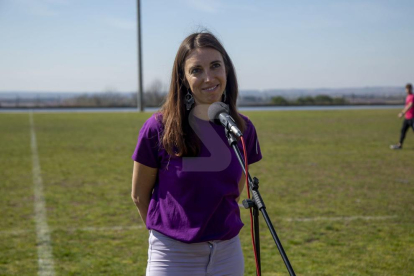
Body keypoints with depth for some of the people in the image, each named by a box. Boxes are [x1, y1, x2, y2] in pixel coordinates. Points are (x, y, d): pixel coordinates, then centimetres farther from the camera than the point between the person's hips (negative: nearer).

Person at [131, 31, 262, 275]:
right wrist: (167, 231, 9)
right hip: (173, 256, -3)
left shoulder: (243, 129, -2)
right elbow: (139, 194, 0)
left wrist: (212, 230, 11)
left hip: (228, 254, 3)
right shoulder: (158, 129, -12)